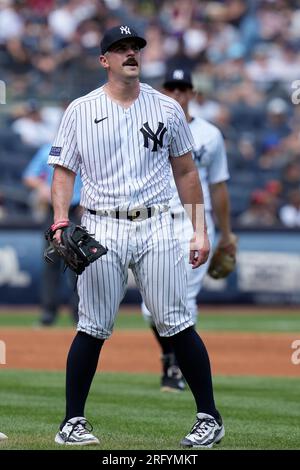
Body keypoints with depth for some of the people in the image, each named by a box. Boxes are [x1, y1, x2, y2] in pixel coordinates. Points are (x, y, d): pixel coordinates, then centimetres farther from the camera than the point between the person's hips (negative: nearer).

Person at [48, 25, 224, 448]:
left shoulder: (167, 108, 10)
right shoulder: (81, 111, 6)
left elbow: (186, 172, 14)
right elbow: (64, 172, 6)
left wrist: (200, 230, 8)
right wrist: (61, 221, -10)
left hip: (157, 228, 1)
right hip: (102, 229, -1)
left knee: (177, 325, -3)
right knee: (92, 329, -1)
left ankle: (210, 418, 4)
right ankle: (72, 423, 7)